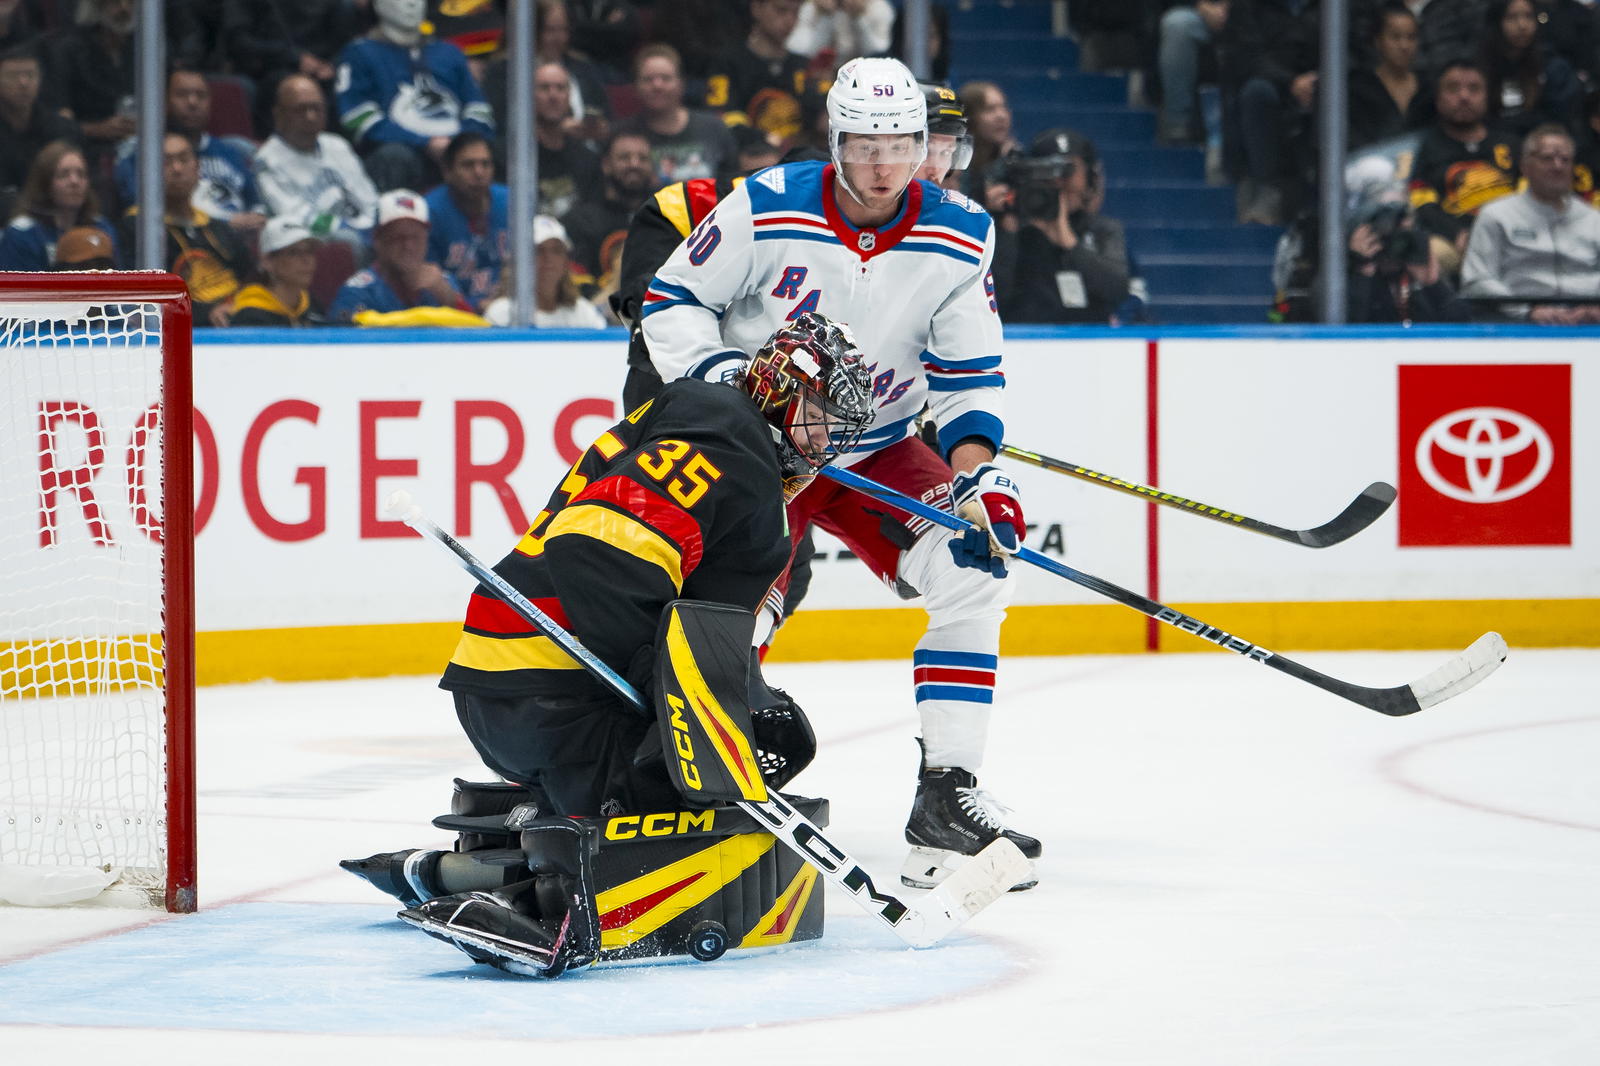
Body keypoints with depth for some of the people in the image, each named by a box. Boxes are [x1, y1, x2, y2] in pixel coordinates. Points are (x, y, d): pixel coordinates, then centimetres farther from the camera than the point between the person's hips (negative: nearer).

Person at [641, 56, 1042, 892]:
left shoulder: (958, 240, -9)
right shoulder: (765, 212, -18)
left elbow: (970, 376, -5)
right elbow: (671, 301, -7)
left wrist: (970, 475, -19)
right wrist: (713, 370, -25)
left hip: (879, 454, 3)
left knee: (972, 569, -14)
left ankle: (945, 798, -9)